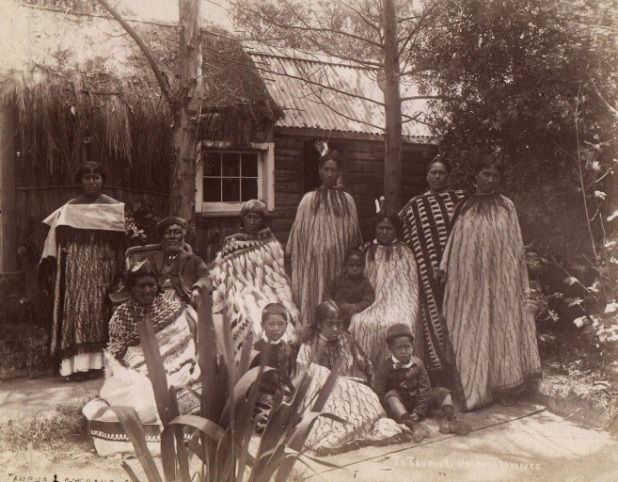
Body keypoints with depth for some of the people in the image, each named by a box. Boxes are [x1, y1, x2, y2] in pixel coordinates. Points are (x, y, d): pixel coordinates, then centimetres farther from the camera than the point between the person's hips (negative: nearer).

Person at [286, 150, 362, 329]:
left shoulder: (347, 200, 8)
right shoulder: (309, 199, 5)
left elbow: (354, 235, 10)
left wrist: (353, 260, 7)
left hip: (340, 261, 1)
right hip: (314, 261, -1)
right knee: (313, 302, -2)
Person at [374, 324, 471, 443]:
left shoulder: (417, 363, -4)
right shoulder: (386, 367, -14)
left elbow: (425, 387, -6)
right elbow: (380, 393, -15)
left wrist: (419, 411, -17)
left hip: (417, 401, 4)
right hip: (400, 406, -4)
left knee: (442, 392, -8)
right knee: (391, 394, -34)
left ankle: (449, 420, -32)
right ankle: (413, 425, -52)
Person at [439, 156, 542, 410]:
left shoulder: (506, 206, 4)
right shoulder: (464, 207, 7)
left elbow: (515, 246, 4)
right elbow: (454, 242, 10)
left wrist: (518, 282, 0)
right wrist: (445, 269, 6)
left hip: (499, 279, -1)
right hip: (469, 279, 1)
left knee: (501, 326, 3)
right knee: (471, 330, 4)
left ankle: (502, 384, 14)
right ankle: (473, 386, 14)